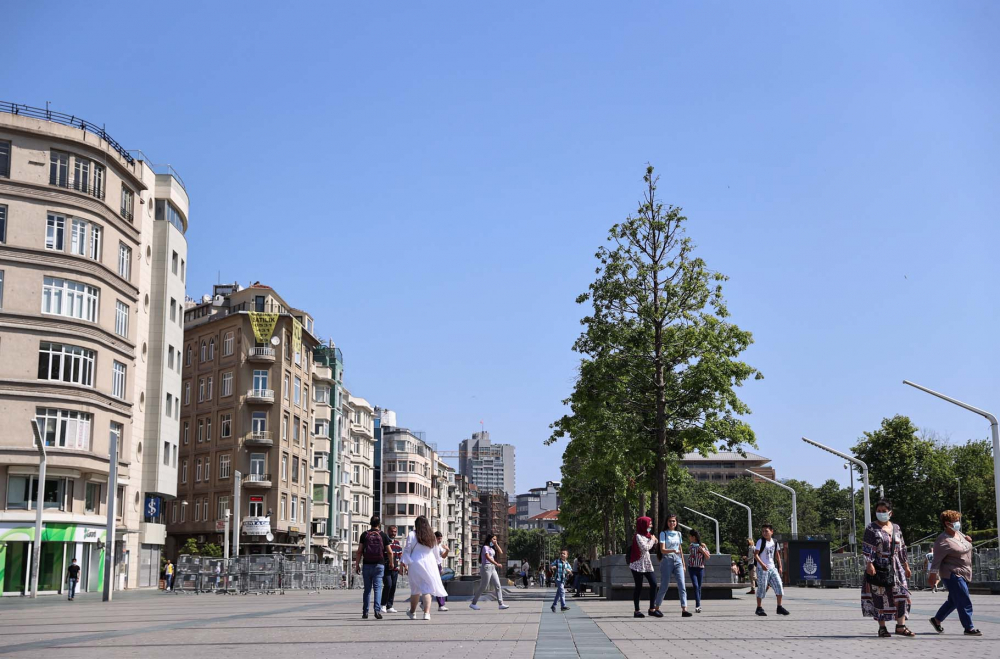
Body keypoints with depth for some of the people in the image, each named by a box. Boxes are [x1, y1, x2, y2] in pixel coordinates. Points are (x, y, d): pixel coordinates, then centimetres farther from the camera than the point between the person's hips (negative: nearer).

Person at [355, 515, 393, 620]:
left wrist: (357, 565, 5)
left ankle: (365, 612, 12)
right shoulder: (383, 535, 1)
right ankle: (377, 610, -19)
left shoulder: (364, 535, 2)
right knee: (378, 588, -3)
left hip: (367, 565, 1)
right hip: (379, 565, -1)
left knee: (367, 589, 10)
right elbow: (389, 552, 5)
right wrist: (391, 563, 21)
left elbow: (359, 551, -1)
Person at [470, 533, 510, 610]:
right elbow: (488, 557, -21)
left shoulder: (492, 548, 17)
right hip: (486, 567, -9)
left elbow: (500, 552, 13)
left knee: (498, 586, 0)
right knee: (483, 587, -4)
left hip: (492, 568, 9)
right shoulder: (485, 547, -8)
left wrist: (496, 544, 9)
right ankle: (473, 603, 6)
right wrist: (497, 564, -28)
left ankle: (501, 604, -2)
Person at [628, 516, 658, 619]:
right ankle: (637, 611, 4)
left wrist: (654, 541, 6)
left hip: (647, 564, 8)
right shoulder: (638, 536, -11)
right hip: (638, 564, -8)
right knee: (638, 587, -3)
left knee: (654, 584, -2)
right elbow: (645, 547, -22)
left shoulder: (647, 535, 15)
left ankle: (651, 609, 5)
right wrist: (652, 540, -7)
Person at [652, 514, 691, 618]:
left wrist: (683, 563, 19)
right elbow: (662, 550, -12)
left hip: (678, 560, 4)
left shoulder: (678, 534, 13)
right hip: (667, 560, -4)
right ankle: (654, 609, 11)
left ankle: (684, 609, -11)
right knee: (664, 586, -1)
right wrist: (673, 551, -29)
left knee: (682, 585, -8)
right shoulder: (663, 533, -2)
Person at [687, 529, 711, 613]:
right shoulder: (691, 545, 6)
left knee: (699, 587, 6)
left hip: (700, 568, 0)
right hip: (692, 568, 0)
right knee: (696, 586, -13)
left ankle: (698, 605, 17)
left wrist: (703, 550, -13)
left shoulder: (702, 546, -1)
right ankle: (698, 606, -19)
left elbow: (708, 557, 0)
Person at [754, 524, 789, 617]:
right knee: (762, 588, -2)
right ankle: (759, 608, 9)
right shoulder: (760, 542, -9)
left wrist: (780, 566, 13)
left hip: (772, 568, 5)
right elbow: (755, 554, -14)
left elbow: (777, 555, 19)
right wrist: (762, 564, -26)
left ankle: (779, 608, 6)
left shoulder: (774, 542, 8)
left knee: (779, 585, -2)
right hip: (762, 569, -5)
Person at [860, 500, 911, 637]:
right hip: (878, 568, -4)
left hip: (895, 568, 4)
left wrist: (906, 565, 15)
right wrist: (869, 564, -19)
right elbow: (867, 548, -8)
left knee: (902, 595, -3)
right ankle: (882, 627, 6)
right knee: (880, 597, -2)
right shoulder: (871, 528, -2)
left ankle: (901, 626, 3)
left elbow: (902, 548, 17)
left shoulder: (896, 528, 12)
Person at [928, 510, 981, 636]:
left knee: (953, 601, 16)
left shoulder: (958, 533, 8)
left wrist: (967, 539, 6)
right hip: (952, 575, -9)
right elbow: (936, 561, -17)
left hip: (964, 574, 9)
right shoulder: (943, 541, -18)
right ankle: (969, 628, -1)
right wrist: (933, 576, -17)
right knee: (965, 602, -9)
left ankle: (937, 620, 29)